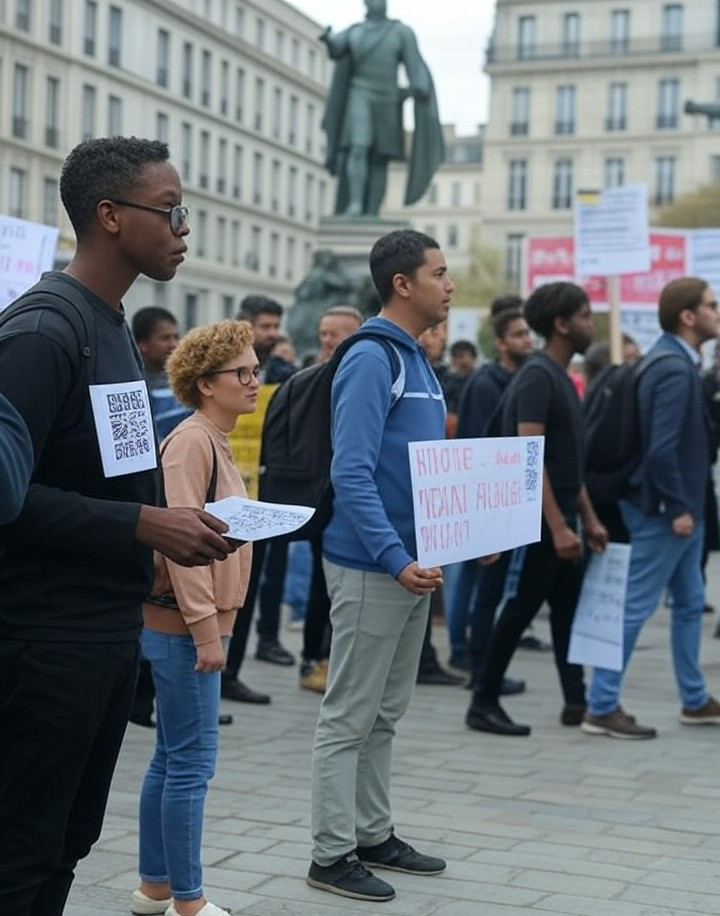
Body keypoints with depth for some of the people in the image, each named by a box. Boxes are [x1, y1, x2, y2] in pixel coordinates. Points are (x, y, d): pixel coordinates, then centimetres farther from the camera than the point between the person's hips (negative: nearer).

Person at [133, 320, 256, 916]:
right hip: (185, 625, -9)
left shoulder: (216, 441, 14)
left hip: (200, 622, 9)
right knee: (192, 761, -4)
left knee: (172, 758, 14)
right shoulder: (193, 441, -14)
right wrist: (205, 628, -22)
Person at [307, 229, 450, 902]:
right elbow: (351, 474, -23)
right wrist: (396, 558, -29)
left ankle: (374, 836, 27)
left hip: (413, 563, 9)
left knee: (384, 715, 16)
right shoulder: (371, 359, -15)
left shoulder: (416, 360, 13)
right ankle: (332, 855, 9)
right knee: (349, 718, 0)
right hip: (371, 568, -9)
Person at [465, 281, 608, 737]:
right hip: (538, 520, -9)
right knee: (520, 609, -3)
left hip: (560, 518, 9)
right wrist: (557, 527, -26)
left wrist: (589, 519, 17)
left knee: (569, 609, 12)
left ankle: (577, 701, 19)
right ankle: (484, 703, 5)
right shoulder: (537, 376, -15)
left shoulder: (562, 378, 14)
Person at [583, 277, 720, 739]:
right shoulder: (675, 369, -20)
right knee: (636, 606, -4)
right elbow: (661, 448, -26)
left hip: (683, 505, 10)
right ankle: (602, 708, 3)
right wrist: (678, 508, -20)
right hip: (665, 509, -10)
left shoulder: (675, 360, 12)